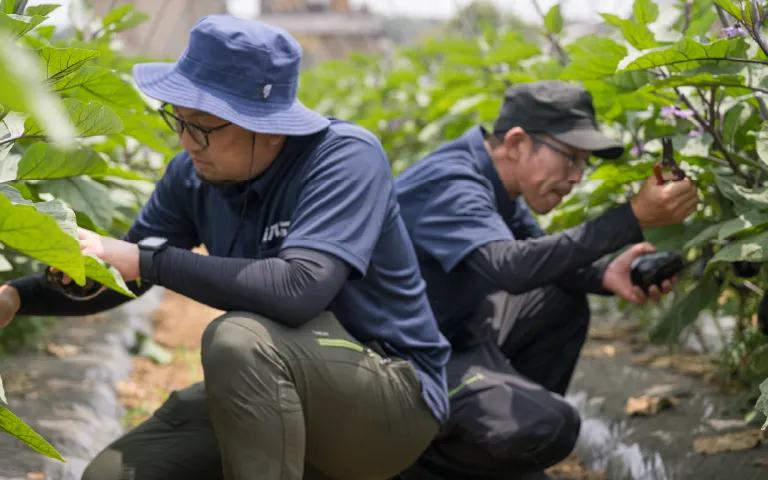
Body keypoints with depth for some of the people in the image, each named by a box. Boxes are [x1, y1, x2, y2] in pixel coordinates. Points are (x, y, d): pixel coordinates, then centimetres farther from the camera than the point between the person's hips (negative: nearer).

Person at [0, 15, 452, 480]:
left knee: (238, 338, -33)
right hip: (276, 396, 7)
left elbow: (299, 289, -38)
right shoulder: (194, 173, -4)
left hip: (396, 394, -7)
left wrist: (144, 260, -31)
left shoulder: (346, 158, -23)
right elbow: (117, 273, 7)